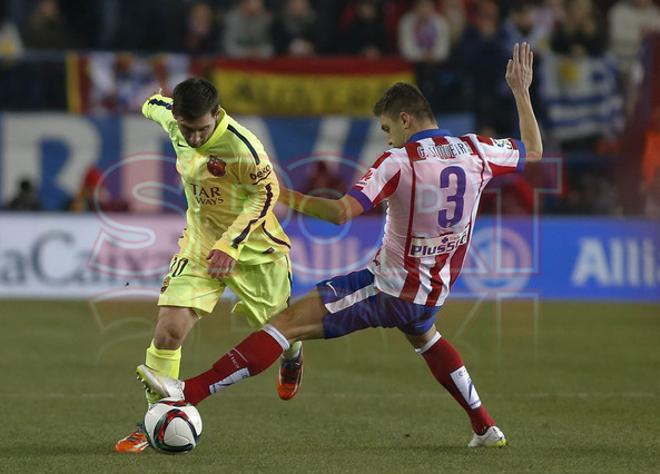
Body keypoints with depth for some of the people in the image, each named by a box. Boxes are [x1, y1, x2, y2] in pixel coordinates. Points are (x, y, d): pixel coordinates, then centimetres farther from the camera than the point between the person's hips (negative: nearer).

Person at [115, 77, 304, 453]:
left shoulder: (241, 146, -29)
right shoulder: (170, 118, -13)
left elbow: (266, 193, -18)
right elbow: (154, 105, 10)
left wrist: (230, 244, -25)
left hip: (253, 248, -3)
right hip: (199, 245, 3)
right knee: (168, 332, -14)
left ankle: (293, 357, 53)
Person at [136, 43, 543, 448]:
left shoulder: (399, 161, -16)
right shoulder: (475, 152, 0)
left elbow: (342, 212, -26)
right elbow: (533, 151, 19)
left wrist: (288, 198, -16)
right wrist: (521, 91, 29)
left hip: (388, 288, -7)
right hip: (433, 296, 7)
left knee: (290, 322, -13)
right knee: (425, 337, 41)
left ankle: (189, 391, -25)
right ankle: (485, 427, 40)